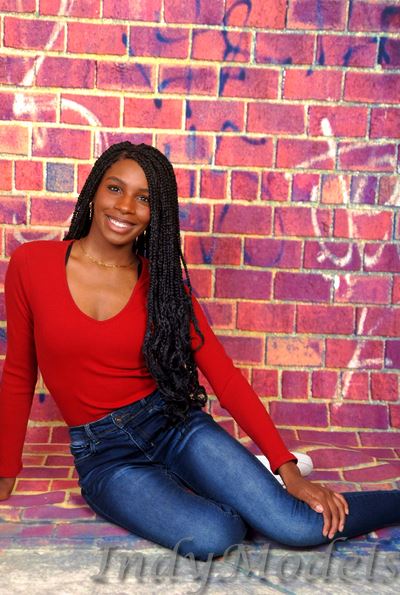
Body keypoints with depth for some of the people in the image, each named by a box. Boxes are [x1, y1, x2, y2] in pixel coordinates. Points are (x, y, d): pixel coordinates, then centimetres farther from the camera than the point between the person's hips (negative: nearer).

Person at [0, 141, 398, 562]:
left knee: (301, 527, -19)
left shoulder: (162, 281, -1)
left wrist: (287, 469, -11)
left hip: (176, 424, 1)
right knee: (211, 537, -28)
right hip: (103, 452, 0)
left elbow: (223, 374, -4)